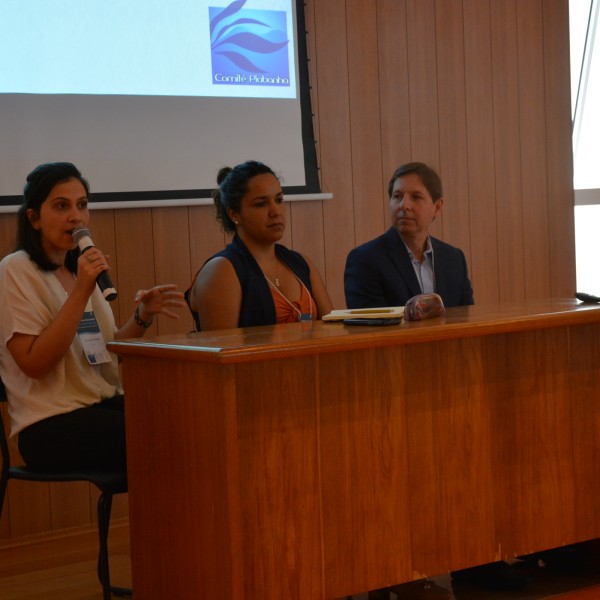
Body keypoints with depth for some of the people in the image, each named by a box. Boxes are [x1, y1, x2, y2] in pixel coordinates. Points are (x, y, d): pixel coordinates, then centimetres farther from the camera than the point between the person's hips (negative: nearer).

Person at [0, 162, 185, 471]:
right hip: (51, 424, -7)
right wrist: (81, 292, -19)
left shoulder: (79, 269, 18)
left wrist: (142, 316, 0)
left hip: (105, 405, 7)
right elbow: (34, 363, -16)